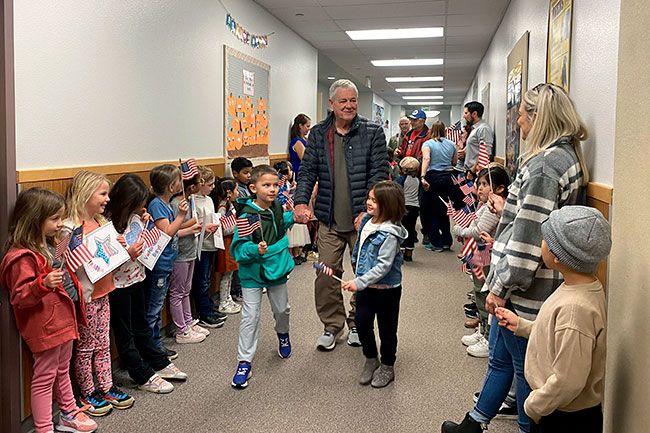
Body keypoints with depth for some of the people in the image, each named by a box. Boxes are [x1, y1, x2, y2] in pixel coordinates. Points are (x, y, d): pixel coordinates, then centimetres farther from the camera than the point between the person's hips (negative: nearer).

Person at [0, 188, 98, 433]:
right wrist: (43, 284, -39)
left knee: (62, 371, 24)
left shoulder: (48, 245, 9)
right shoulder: (22, 257, -21)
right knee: (44, 378, 4)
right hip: (44, 327, -9)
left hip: (64, 319, 10)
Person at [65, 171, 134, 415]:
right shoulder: (71, 228, -17)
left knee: (103, 344, 17)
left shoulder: (100, 223, 9)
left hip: (103, 293, 8)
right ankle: (87, 393, 22)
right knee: (85, 347, 8)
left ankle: (106, 387, 28)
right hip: (85, 297, -7)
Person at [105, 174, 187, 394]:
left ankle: (160, 364, 33)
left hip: (136, 277, 8)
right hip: (117, 284, -8)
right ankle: (145, 376, 17)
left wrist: (144, 223, -1)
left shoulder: (131, 215, -1)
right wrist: (128, 253, -32)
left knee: (140, 326, 22)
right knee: (124, 333, 9)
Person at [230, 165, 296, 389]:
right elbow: (238, 249, -23)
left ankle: (283, 335, 53)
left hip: (277, 269, 6)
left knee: (282, 309, 21)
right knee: (250, 316, -2)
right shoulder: (247, 215, -22)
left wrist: (293, 216, 6)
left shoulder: (277, 208, -3)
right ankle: (244, 362, 10)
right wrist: (255, 250, -39)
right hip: (253, 273, -6)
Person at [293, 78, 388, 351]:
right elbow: (308, 171, 4)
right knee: (326, 276, 4)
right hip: (329, 221, 2)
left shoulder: (373, 133, -1)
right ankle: (332, 325, 23)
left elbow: (379, 173, -6)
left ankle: (357, 324, 31)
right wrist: (301, 202, -13)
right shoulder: (318, 134, 6)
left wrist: (368, 211, -17)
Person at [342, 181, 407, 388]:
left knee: (387, 329, 11)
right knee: (362, 323, 13)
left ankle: (387, 367, 30)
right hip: (365, 286, 7)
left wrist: (359, 282, -30)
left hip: (386, 289, -7)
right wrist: (358, 276, 22)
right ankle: (370, 359, 36)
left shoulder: (389, 233, -24)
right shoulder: (367, 220, 0)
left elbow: (383, 266, -28)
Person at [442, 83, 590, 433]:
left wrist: (501, 286, -18)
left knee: (524, 366, 7)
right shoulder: (567, 156, 11)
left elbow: (528, 236, -23)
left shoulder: (544, 164, -20)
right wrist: (506, 208, 16)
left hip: (525, 289, -10)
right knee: (500, 357, 21)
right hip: (540, 285, 10)